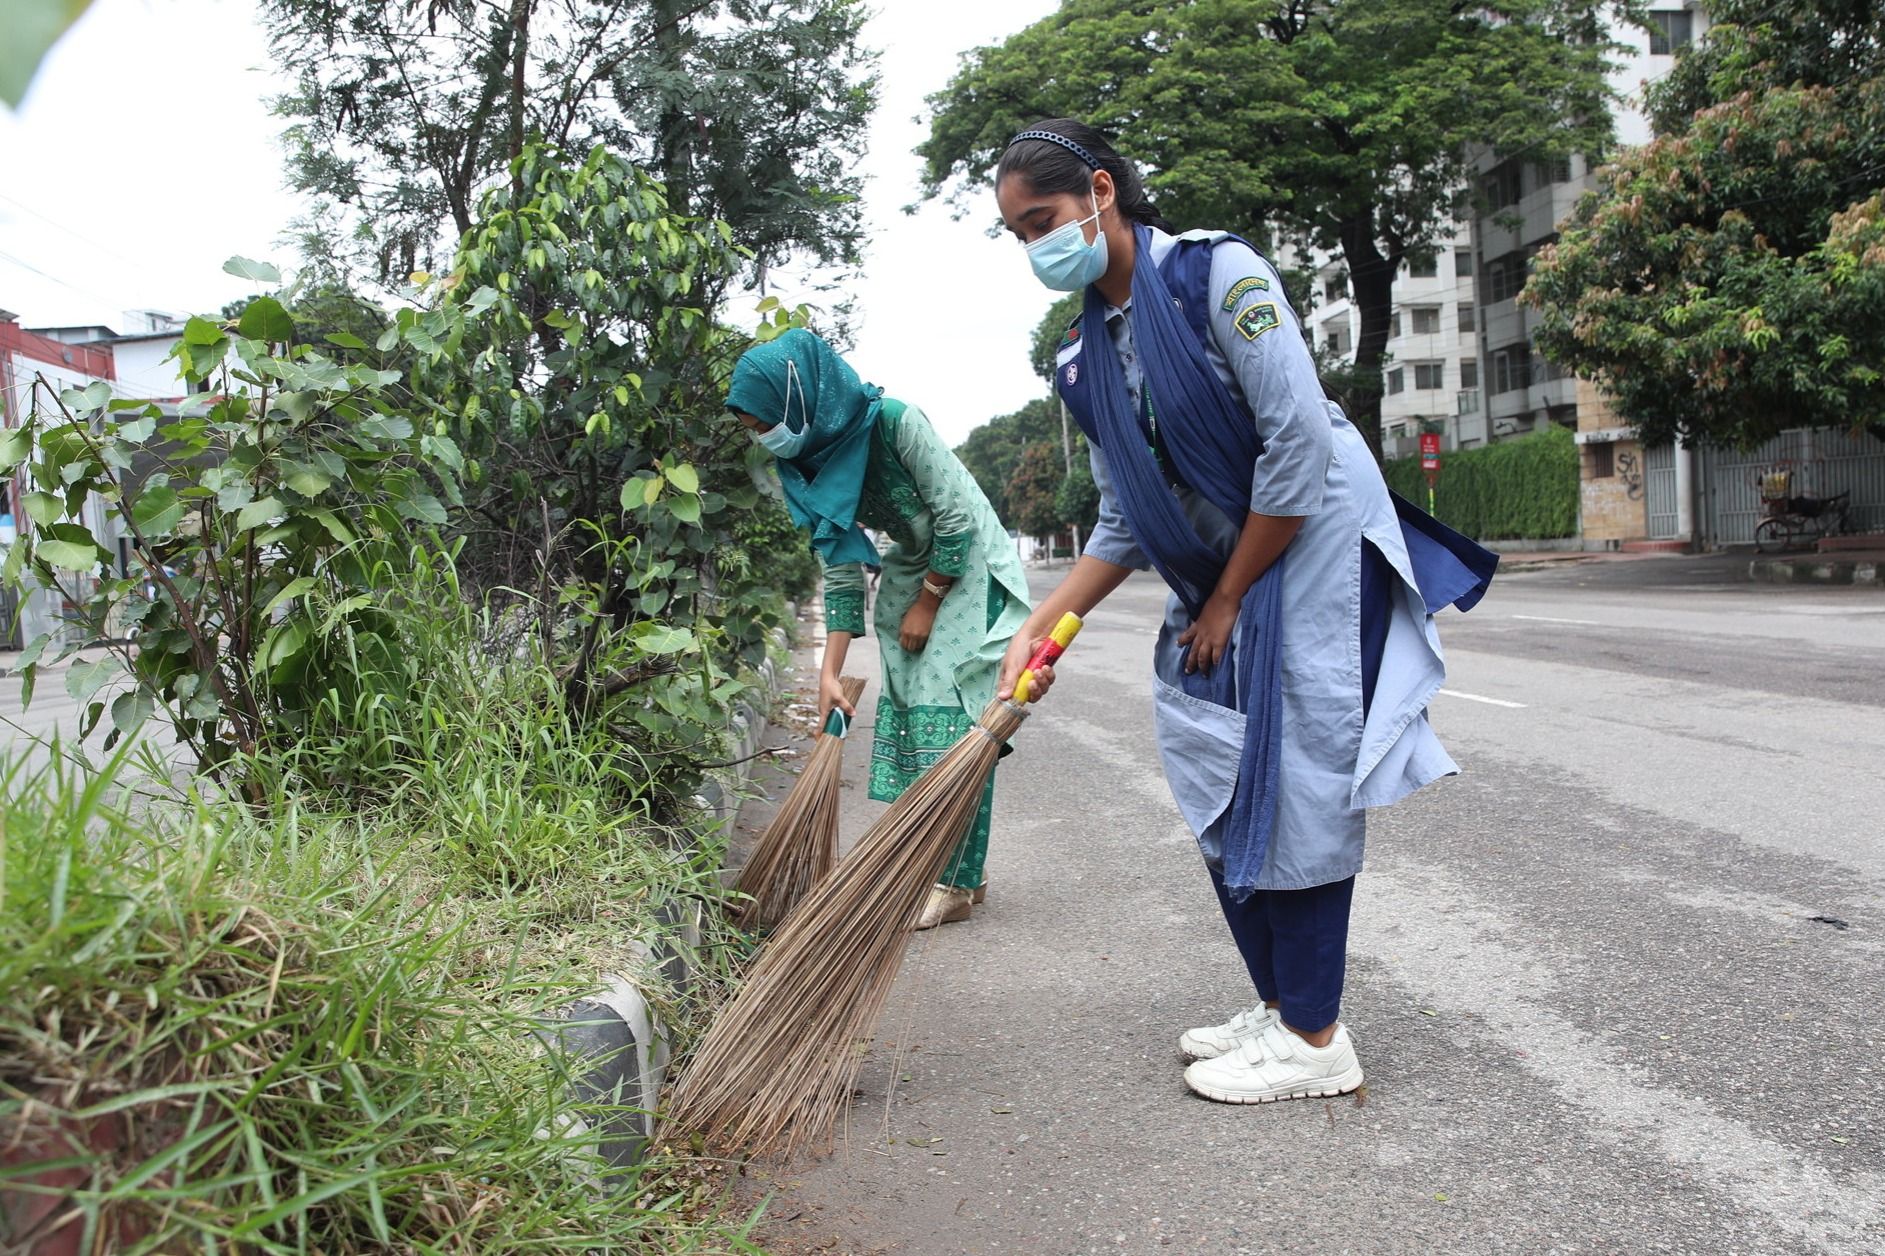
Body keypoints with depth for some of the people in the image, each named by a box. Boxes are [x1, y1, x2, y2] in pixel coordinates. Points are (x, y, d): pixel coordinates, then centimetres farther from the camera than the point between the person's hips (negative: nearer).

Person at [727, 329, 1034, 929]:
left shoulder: (894, 422, -26)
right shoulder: (813, 462, -5)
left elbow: (957, 518, -21)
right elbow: (841, 572, -2)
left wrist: (927, 603, -13)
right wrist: (830, 673, -7)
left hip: (967, 572, -7)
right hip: (912, 575, 7)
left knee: (949, 719, -10)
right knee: (908, 715, 5)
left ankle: (955, 880, -1)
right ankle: (952, 868, 16)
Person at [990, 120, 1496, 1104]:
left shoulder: (1215, 272, -15)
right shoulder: (1084, 358, 6)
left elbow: (1297, 444, -20)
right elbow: (1124, 524, 8)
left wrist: (1228, 602, -14)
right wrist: (1041, 627, -3)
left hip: (1316, 551, -7)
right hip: (1218, 576, 8)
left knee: (1292, 788, -7)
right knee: (1221, 796, 7)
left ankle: (1316, 1041, 5)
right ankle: (1279, 1007, 22)